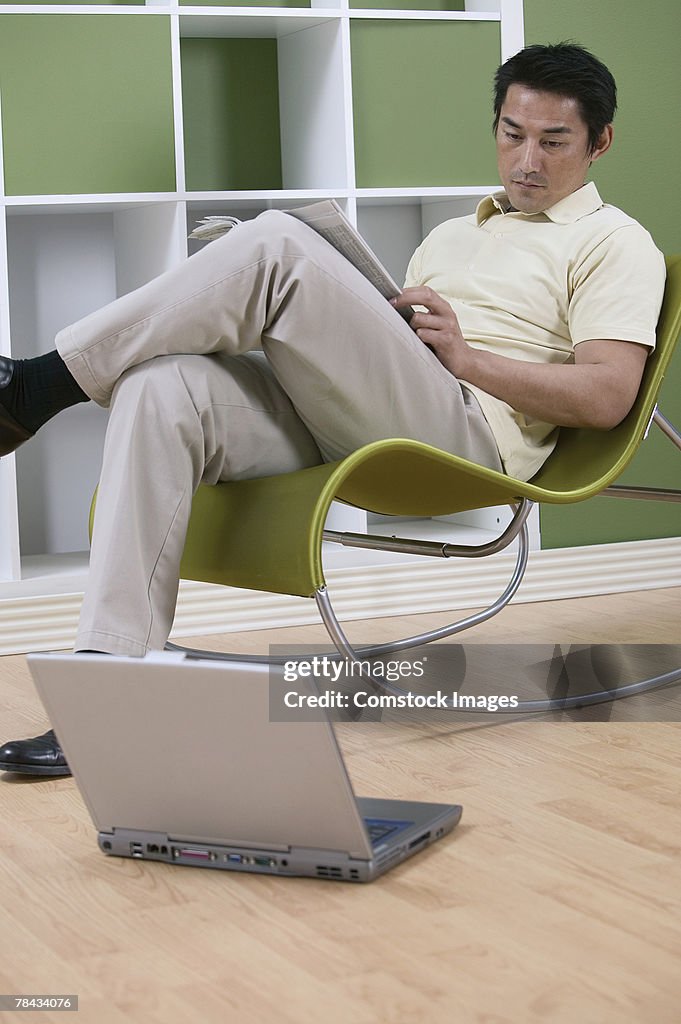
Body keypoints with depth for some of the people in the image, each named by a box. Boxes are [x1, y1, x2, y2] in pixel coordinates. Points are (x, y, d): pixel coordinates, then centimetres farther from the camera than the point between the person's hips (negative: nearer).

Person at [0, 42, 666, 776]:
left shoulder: (614, 242, 13)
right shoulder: (453, 235, 35)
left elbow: (606, 397, -2)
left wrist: (467, 357, -8)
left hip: (467, 432, -7)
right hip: (343, 430, 7)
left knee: (277, 245, -25)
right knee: (162, 390, -24)